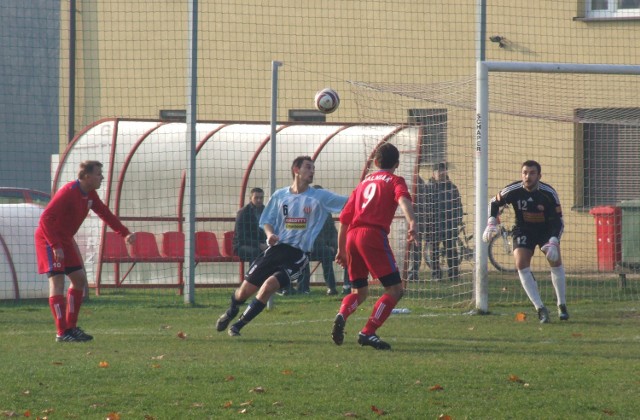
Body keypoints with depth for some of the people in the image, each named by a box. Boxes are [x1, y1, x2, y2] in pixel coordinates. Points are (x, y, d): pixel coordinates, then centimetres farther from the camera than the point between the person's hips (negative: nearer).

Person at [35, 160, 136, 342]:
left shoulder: (90, 195, 4)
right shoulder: (68, 193, -24)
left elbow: (105, 214, 17)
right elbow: (46, 219, -28)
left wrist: (125, 233, 9)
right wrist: (56, 246, -30)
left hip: (65, 239, 10)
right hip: (49, 238, -10)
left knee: (79, 279, 9)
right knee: (57, 281, -13)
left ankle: (71, 327, 16)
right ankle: (62, 332, -15)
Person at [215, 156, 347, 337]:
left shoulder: (320, 197, 0)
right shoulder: (280, 196, 6)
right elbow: (266, 221, 12)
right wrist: (270, 234, -8)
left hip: (298, 255, -2)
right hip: (277, 248, 2)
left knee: (269, 285, -23)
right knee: (246, 289, 3)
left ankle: (239, 325, -6)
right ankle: (231, 311, 39)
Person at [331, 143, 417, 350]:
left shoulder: (364, 182, 26)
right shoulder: (395, 181, 11)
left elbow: (344, 218, 26)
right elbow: (403, 199, -13)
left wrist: (341, 249, 32)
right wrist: (411, 222, -29)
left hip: (352, 236, 6)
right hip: (373, 234, -6)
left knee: (359, 292, 19)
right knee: (395, 289, -1)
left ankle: (342, 314, -12)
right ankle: (368, 333, -13)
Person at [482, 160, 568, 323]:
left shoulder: (549, 193, -22)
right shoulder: (513, 191, -18)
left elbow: (558, 221, -18)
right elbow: (494, 203, 1)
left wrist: (553, 242, -33)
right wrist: (491, 223, -12)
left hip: (546, 229, -1)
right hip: (523, 229, 1)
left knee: (555, 259, -19)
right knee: (521, 263, -20)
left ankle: (562, 305, -2)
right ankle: (540, 309, -19)